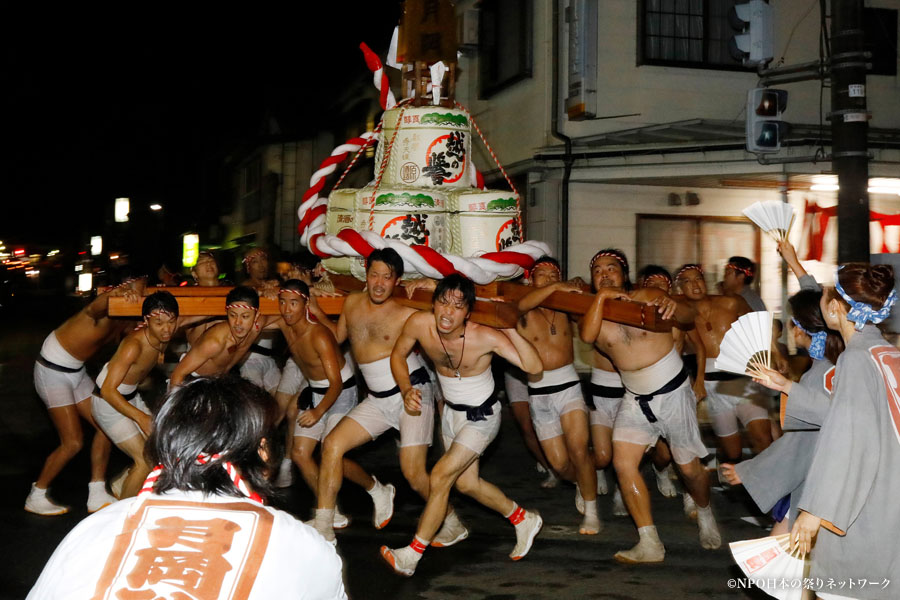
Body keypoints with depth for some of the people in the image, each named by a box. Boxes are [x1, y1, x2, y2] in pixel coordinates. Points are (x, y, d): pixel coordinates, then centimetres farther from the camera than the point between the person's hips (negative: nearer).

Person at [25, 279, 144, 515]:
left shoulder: (126, 320, 0)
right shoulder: (109, 308, -28)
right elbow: (93, 309, -52)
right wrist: (116, 294, -74)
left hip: (76, 370, 9)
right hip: (52, 370, -9)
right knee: (72, 443, -6)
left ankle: (97, 496, 15)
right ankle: (35, 498, 13)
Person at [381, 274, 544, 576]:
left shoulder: (485, 338, -30)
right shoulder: (419, 324, -20)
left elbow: (534, 367, -35)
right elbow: (398, 354, 0)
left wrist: (511, 330, -46)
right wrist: (406, 390, -15)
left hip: (482, 416, -6)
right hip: (451, 412, 6)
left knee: (440, 477, -13)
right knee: (466, 483, 19)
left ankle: (411, 556, 0)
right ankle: (524, 520, 42)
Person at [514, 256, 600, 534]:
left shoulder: (564, 306, 7)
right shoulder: (525, 313, -1)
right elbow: (523, 304, -24)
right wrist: (555, 288, -28)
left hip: (568, 385, 0)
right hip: (538, 391, 0)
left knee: (578, 449, -19)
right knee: (559, 462, 2)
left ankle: (591, 512, -4)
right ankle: (580, 482, 37)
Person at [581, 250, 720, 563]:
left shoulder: (646, 297, -7)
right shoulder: (595, 311, -1)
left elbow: (690, 318, -18)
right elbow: (587, 335, -24)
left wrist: (673, 306, -39)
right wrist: (601, 296, -25)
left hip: (672, 392, -3)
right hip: (635, 399, 3)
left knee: (689, 467, 5)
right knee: (623, 463, -13)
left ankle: (705, 513, 39)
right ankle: (650, 544, -8)